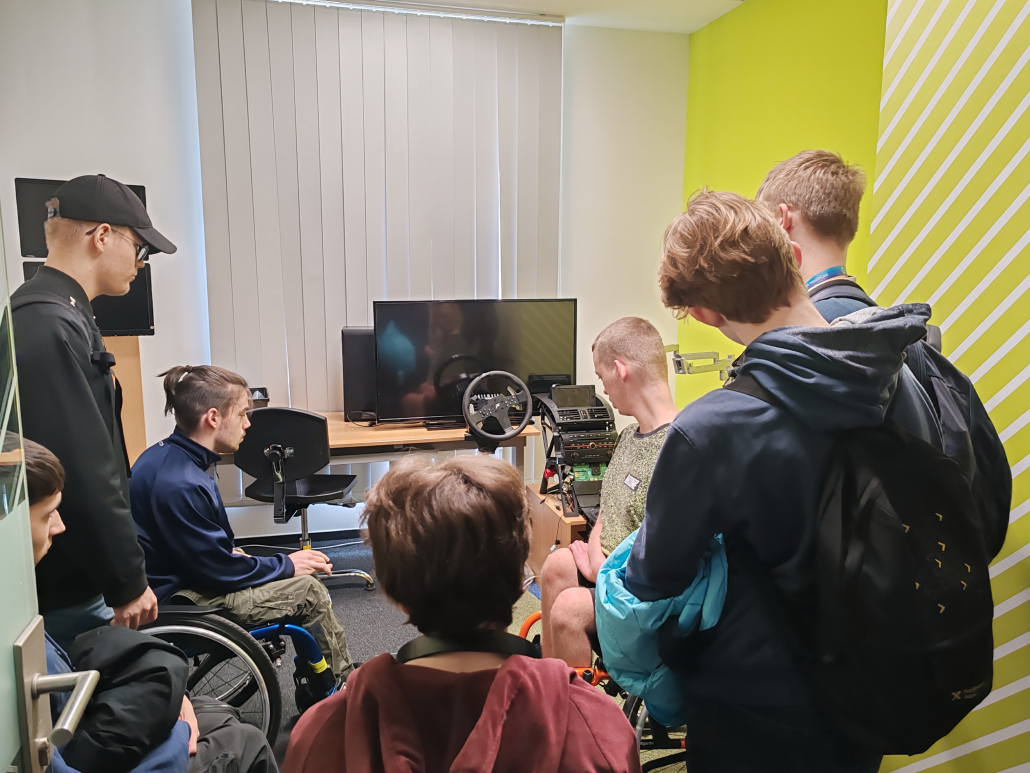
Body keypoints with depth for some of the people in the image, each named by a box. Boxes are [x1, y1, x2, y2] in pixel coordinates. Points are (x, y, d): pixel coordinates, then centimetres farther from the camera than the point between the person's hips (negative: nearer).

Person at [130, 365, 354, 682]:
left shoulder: (162, 455, 2)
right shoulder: (181, 485, -29)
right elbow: (220, 570, -22)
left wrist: (233, 552, 6)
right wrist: (287, 565, -10)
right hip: (181, 601, -10)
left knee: (302, 576, 14)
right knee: (309, 591, -10)